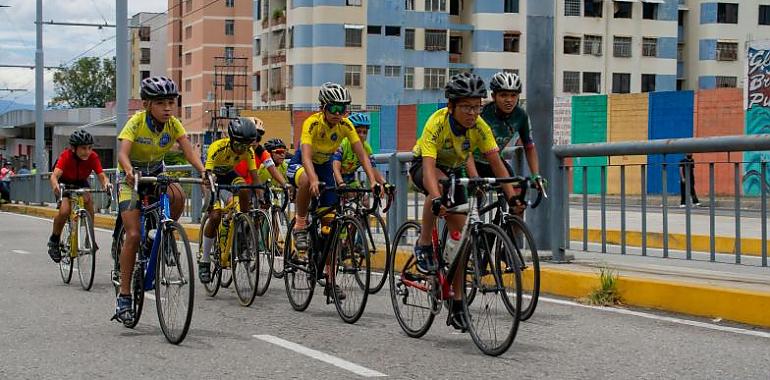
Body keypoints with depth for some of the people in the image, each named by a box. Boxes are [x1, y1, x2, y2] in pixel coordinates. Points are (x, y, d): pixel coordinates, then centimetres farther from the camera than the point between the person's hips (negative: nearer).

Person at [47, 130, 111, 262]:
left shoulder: (93, 157, -24)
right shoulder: (66, 156, -31)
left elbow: (102, 175, -31)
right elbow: (55, 175, -43)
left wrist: (106, 183, -55)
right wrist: (55, 186, -66)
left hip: (81, 183, 3)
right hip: (65, 183, -2)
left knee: (88, 201, -29)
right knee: (64, 211, -26)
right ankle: (54, 241, 0)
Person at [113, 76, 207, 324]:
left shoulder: (173, 124, -13)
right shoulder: (136, 122, -23)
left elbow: (188, 150, -24)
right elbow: (123, 153, -35)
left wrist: (203, 171, -43)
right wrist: (129, 171, -57)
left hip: (157, 174, 3)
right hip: (131, 177, -3)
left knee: (177, 197, -32)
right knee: (133, 235, -16)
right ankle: (124, 296, -8)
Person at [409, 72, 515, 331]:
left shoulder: (479, 127, -21)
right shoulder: (437, 124, -33)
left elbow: (497, 163, -20)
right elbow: (429, 166, -44)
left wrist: (512, 196, -32)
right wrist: (437, 198, -59)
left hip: (453, 170, 4)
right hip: (423, 167, -4)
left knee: (460, 234, -6)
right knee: (442, 183, -40)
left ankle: (456, 306, 1)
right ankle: (423, 246, -23)